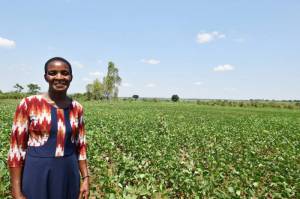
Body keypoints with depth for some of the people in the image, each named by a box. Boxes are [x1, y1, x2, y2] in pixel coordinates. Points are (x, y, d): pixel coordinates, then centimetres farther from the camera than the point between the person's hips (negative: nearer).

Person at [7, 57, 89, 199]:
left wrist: (85, 178, 3)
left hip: (69, 175, 3)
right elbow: (16, 148, -7)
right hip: (36, 175, -3)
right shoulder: (28, 104, -9)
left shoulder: (77, 108, 1)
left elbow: (80, 147, 7)